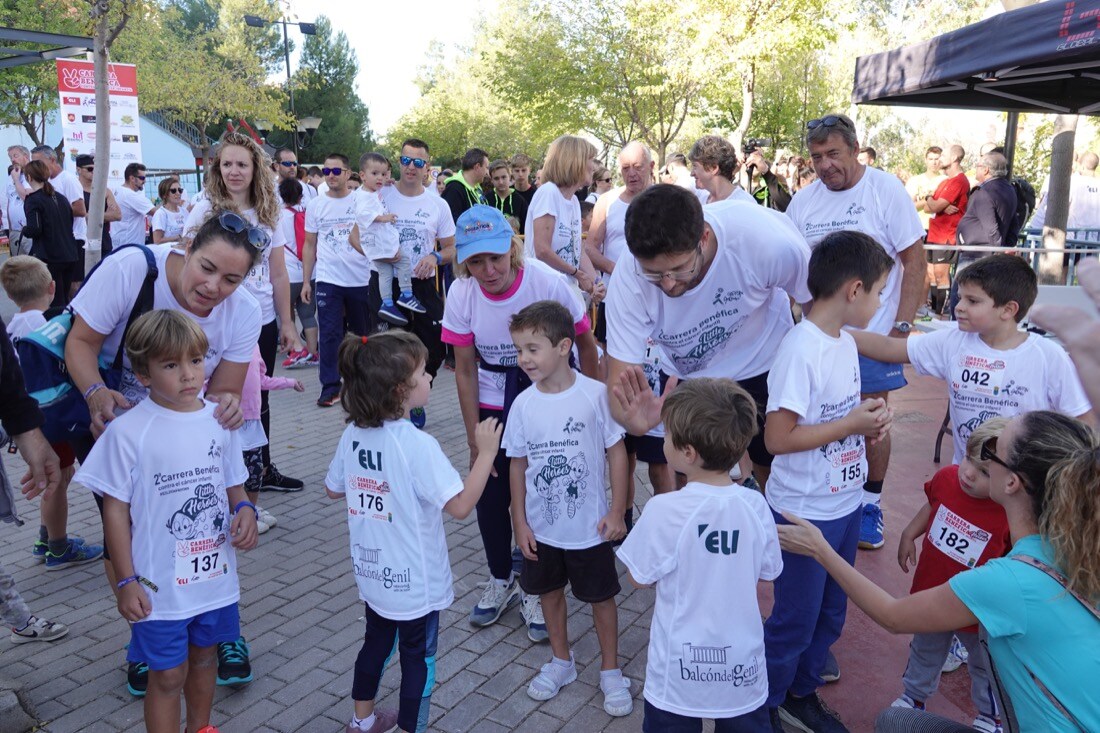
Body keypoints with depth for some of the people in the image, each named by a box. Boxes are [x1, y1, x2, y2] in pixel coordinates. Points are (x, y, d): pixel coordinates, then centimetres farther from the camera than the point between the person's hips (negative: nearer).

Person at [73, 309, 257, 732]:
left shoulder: (219, 421, -2)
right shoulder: (128, 432, -15)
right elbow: (115, 510, -9)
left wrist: (245, 510, -12)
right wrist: (126, 581, -8)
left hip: (216, 576, 5)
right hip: (160, 586, -4)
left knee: (204, 656, 24)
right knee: (168, 675, 8)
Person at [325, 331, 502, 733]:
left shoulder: (353, 434, -7)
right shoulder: (417, 444, -28)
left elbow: (333, 489, 8)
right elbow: (460, 505, -29)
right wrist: (487, 453, -22)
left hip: (372, 574, 7)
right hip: (414, 582, -7)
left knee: (377, 639, 27)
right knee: (418, 656, 13)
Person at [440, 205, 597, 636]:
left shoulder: (548, 283, -24)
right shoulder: (461, 294, -15)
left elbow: (585, 344, -9)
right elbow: (465, 370, -7)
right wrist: (474, 439, -5)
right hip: (492, 402, 3)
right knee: (490, 494, 5)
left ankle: (536, 591, 20)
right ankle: (500, 580, 30)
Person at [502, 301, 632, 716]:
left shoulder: (594, 394, -17)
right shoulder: (523, 404, -7)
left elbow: (616, 452, -9)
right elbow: (518, 464, 2)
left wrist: (616, 512, -9)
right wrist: (520, 521, 2)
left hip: (589, 526, -3)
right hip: (541, 527, 4)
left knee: (601, 597, 12)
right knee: (550, 591, 20)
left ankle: (610, 670, 34)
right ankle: (561, 662, 43)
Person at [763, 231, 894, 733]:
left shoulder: (845, 339, 3)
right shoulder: (800, 349, -24)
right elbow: (777, 438, -25)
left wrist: (869, 420, -3)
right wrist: (852, 424, -20)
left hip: (846, 504, 8)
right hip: (806, 513, -8)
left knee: (830, 614, 22)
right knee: (794, 621, 9)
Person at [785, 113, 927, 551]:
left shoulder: (886, 191, -7)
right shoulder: (803, 201, 4)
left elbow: (914, 260, -6)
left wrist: (902, 325, -11)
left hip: (874, 333, -3)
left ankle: (871, 502, 24)